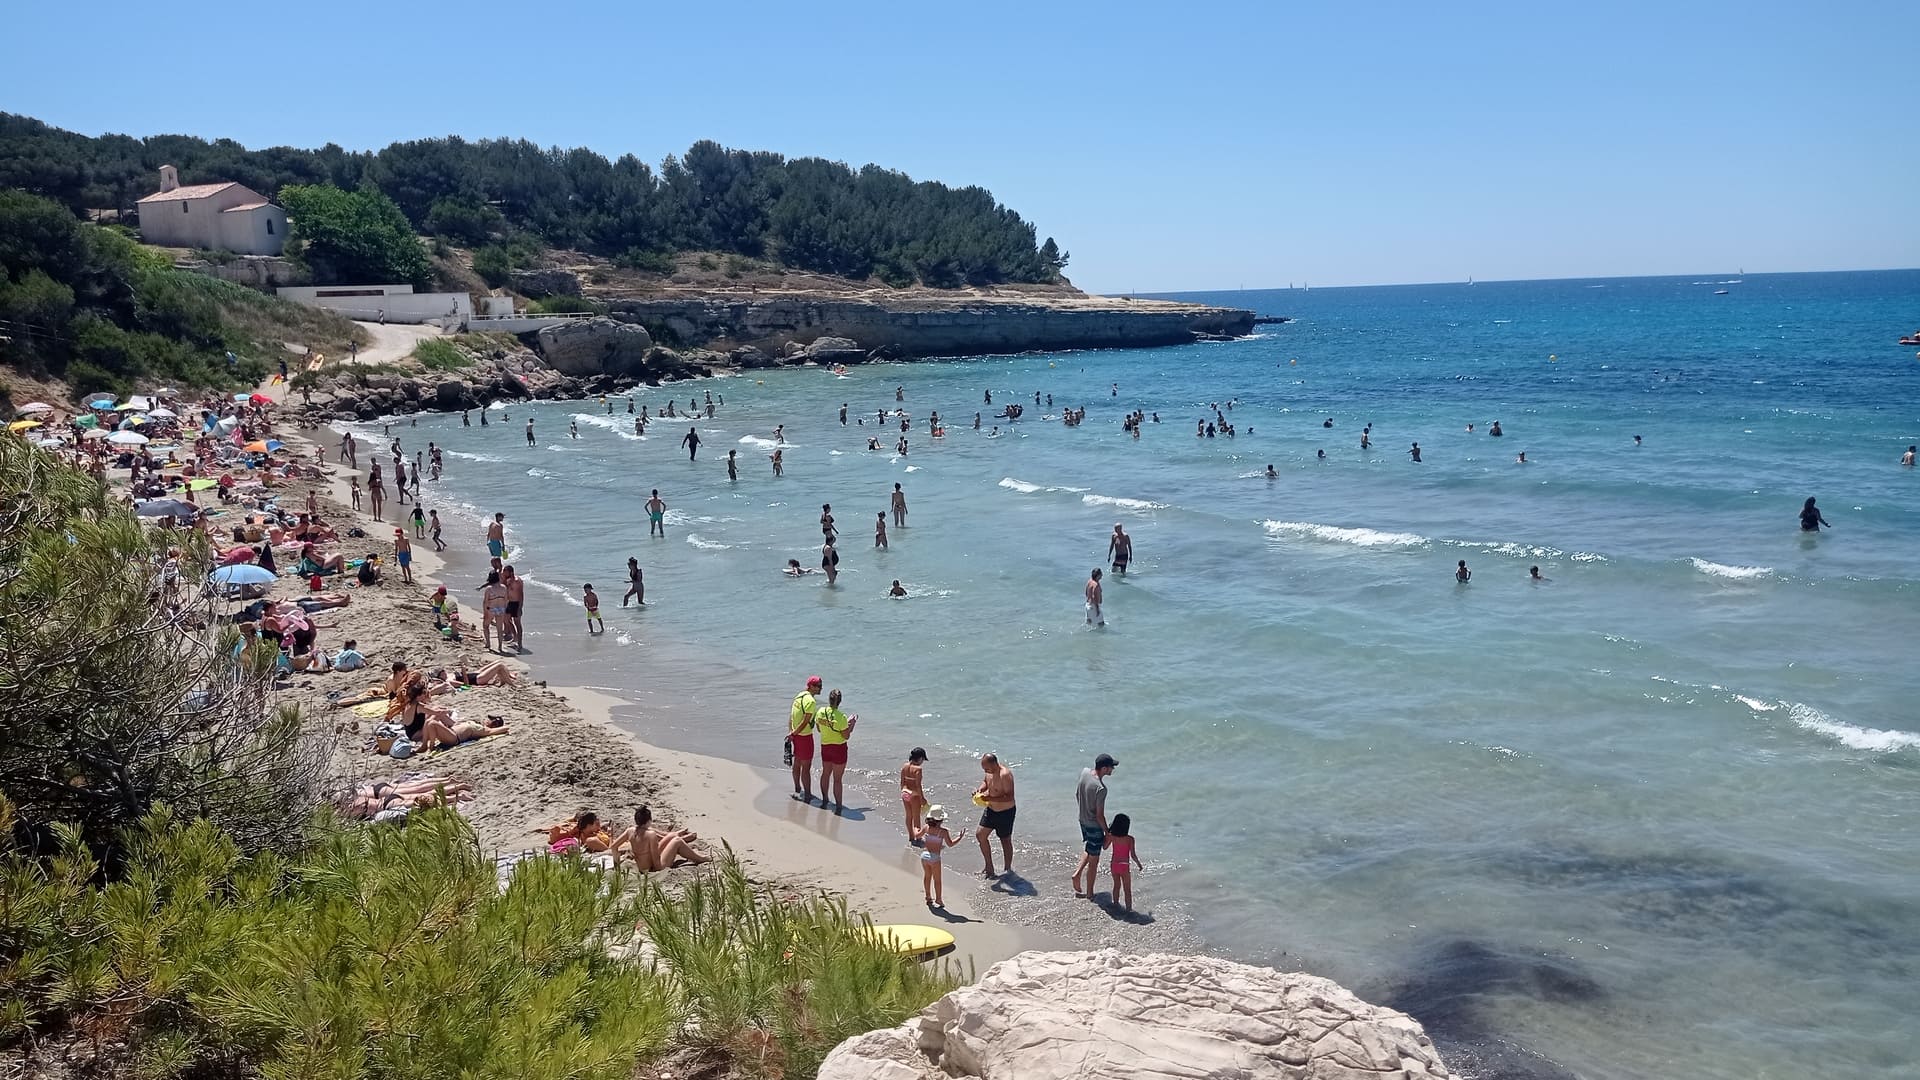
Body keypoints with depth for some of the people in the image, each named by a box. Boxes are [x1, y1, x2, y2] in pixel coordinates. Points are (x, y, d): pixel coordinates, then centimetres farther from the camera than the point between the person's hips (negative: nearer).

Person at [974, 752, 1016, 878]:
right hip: (991, 810, 8)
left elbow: (1009, 797, -31)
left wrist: (990, 798, -35)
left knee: (1006, 840, 6)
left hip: (1005, 812, -8)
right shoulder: (990, 772, -3)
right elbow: (986, 782, 17)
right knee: (980, 834, 8)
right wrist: (980, 789, -5)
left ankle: (1007, 869, 25)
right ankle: (989, 867, 20)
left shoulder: (1005, 775, -29)